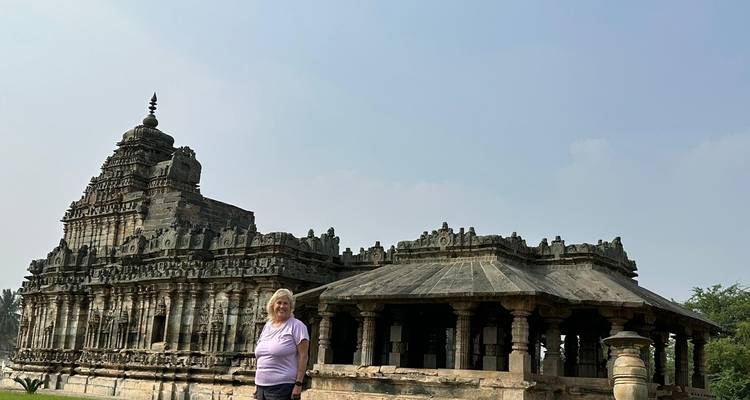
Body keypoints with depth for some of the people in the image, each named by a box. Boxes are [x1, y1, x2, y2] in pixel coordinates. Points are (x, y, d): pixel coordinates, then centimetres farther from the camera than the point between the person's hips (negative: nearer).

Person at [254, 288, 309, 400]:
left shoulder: (296, 326, -4)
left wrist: (299, 384, -16)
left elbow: (303, 356, -10)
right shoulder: (267, 326, 15)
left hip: (282, 387, -6)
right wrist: (257, 384, 17)